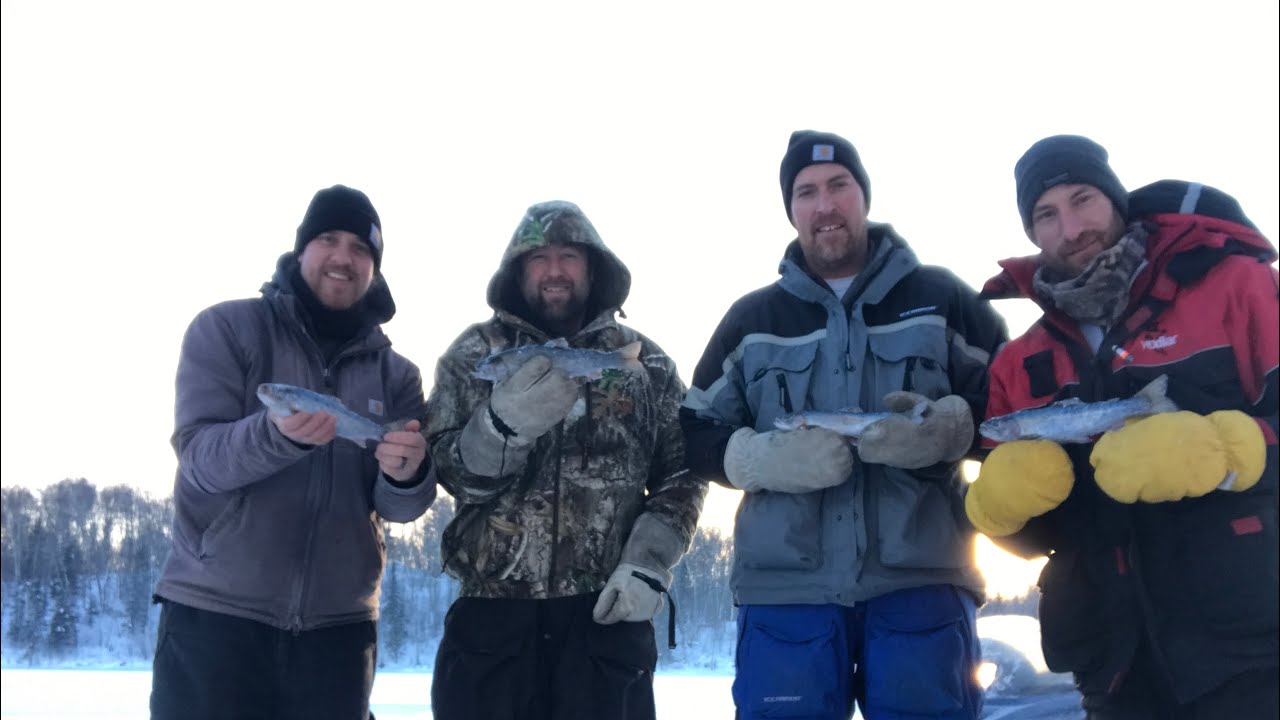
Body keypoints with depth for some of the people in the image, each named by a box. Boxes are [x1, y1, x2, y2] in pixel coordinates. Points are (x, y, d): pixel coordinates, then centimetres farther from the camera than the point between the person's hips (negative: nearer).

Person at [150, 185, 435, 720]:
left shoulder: (396, 374, 7)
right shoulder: (227, 329, -1)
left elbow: (400, 507, -2)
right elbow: (199, 456, -13)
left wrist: (406, 476, -25)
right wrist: (278, 433, -33)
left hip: (338, 628, 3)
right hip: (213, 614, -3)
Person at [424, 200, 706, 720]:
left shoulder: (644, 362, 9)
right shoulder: (475, 355, 7)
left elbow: (681, 474, 8)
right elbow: (453, 473, -1)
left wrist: (650, 561, -7)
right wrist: (503, 424, -21)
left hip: (607, 613, 0)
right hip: (491, 614, 0)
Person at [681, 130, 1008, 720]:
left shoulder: (941, 299, 10)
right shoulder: (751, 319, 15)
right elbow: (695, 434, 12)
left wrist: (948, 429, -14)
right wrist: (764, 458, -10)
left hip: (921, 580, -1)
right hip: (783, 585, 1)